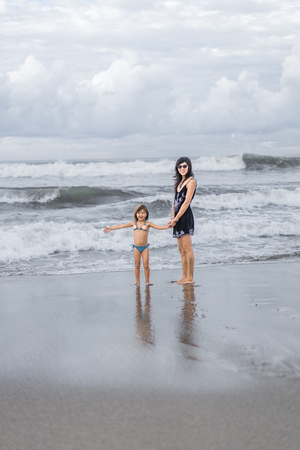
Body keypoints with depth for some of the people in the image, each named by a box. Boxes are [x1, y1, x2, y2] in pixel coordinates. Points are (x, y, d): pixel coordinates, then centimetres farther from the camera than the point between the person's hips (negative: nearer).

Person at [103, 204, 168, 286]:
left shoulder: (147, 224, 1)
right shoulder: (133, 223, 8)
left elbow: (158, 227, -7)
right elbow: (122, 226, 14)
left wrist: (167, 226, -24)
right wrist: (110, 228, 17)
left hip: (145, 247, -2)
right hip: (136, 247, 2)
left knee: (146, 265, -4)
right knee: (137, 265, 3)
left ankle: (147, 281, 9)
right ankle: (137, 282, 11)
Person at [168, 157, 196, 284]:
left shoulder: (191, 181, -7)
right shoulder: (180, 182, 19)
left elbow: (186, 202, -14)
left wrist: (176, 219, -14)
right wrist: (173, 218, 4)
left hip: (185, 216, -9)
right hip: (178, 217, 9)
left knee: (187, 248, -8)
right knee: (181, 250, 10)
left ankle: (190, 278, -5)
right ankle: (184, 276, 15)